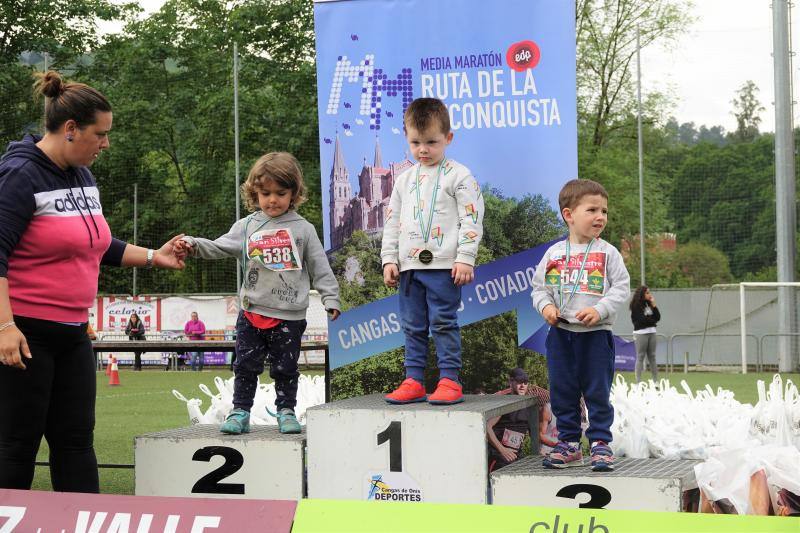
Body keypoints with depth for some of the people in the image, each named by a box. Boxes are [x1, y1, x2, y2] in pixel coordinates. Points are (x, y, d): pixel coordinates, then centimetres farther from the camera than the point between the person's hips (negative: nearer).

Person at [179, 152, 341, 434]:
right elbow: (219, 247, -4)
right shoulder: (247, 227, 4)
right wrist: (194, 245, -21)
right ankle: (240, 412, 14)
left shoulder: (303, 229, 1)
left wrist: (330, 298, -3)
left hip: (289, 316, -1)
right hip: (252, 313, 1)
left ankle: (286, 411, 21)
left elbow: (320, 268, 3)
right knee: (245, 366, 5)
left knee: (285, 368, 8)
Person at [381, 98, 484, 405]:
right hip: (409, 265, 6)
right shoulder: (405, 179, 15)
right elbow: (392, 221, 18)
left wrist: (465, 258, -14)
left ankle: (449, 380, 0)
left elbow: (471, 219, -7)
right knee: (413, 326, 9)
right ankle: (413, 381, 14)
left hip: (443, 265, -6)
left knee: (443, 323, -5)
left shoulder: (458, 175, -2)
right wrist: (389, 260, 10)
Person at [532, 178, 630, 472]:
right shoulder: (554, 253, 5)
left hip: (596, 334, -3)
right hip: (560, 333, 3)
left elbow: (621, 287, -4)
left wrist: (600, 310, -18)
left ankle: (600, 443, 10)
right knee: (562, 392, 8)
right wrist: (545, 306, -9)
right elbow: (539, 286, 10)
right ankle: (569, 443, 18)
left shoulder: (607, 253, -1)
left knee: (597, 392, 2)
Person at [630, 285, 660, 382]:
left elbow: (657, 317, 7)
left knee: (652, 357, 5)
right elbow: (641, 319, -12)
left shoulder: (649, 304, 13)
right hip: (640, 333, -6)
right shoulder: (636, 306, -5)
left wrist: (653, 305, -2)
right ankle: (638, 383, -4)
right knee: (640, 357, -5)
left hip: (651, 332, 6)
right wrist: (653, 321, 2)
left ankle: (656, 381, 5)